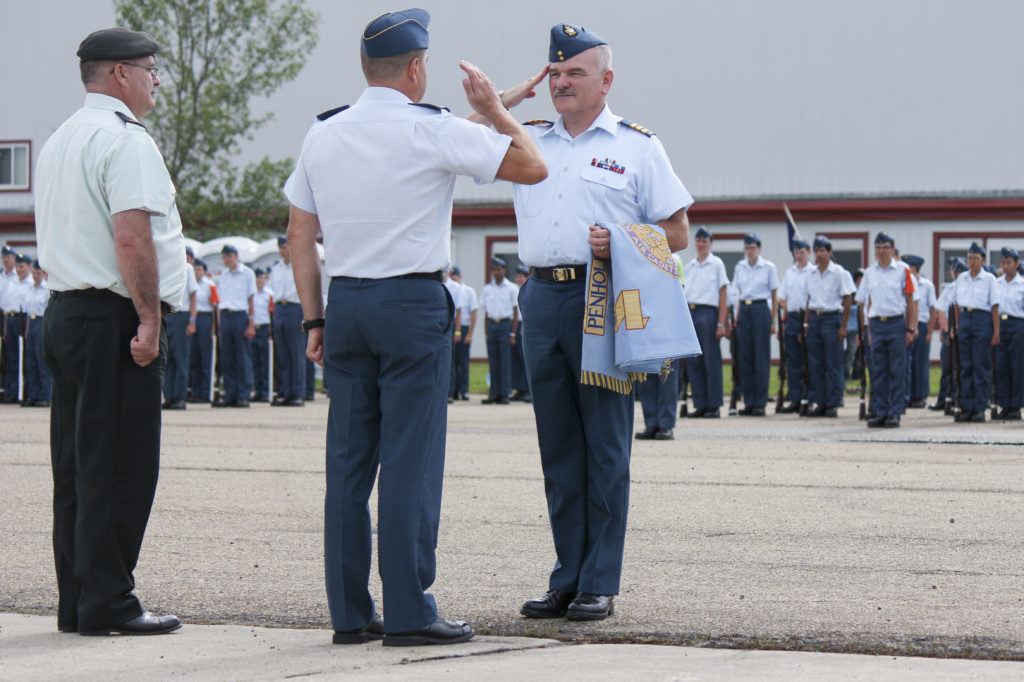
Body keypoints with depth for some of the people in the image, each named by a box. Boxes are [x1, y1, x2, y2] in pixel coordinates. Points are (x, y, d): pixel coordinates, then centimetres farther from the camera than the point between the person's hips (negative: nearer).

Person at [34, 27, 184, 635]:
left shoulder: (58, 142, 20)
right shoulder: (125, 140, -11)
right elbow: (131, 237, -20)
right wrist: (149, 318, -18)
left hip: (65, 311, 10)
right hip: (113, 321, -10)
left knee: (76, 466, 10)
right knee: (120, 470, -6)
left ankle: (76, 601, 13)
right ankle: (107, 603, -5)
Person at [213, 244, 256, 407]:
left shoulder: (247, 273, 1)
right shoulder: (223, 275, 15)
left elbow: (251, 300, 0)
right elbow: (220, 300, 17)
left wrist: (251, 324, -6)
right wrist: (219, 322, 8)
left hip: (240, 315, -5)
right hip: (225, 316, 5)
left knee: (243, 358, -4)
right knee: (227, 358, 4)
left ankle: (243, 396, -2)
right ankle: (230, 395, 9)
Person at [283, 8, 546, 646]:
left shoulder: (323, 134, 9)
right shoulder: (432, 130, -8)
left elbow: (300, 237, 11)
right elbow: (533, 166, -4)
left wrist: (315, 320, 16)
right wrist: (494, 107, 10)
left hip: (345, 304, 6)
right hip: (413, 304, -6)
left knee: (349, 458, 7)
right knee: (411, 460, -4)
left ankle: (349, 611, 10)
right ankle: (409, 612, -4)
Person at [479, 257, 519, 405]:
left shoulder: (511, 288, 2)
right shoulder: (487, 289, 11)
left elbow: (515, 312, 2)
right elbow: (486, 311, 14)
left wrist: (513, 333, -6)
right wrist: (486, 332, 6)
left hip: (505, 324, -3)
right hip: (491, 324, 3)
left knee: (505, 360, -5)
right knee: (493, 361, 3)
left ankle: (504, 394, -3)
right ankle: (494, 394, 6)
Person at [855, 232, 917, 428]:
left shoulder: (902, 270, 0)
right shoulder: (869, 272, 10)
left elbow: (910, 301, 1)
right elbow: (864, 302, 14)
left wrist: (911, 329, -4)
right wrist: (867, 329, 8)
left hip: (897, 324, -3)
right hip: (876, 324, 3)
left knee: (897, 371, -2)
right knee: (878, 372, 5)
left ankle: (894, 414, 1)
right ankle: (879, 413, 10)